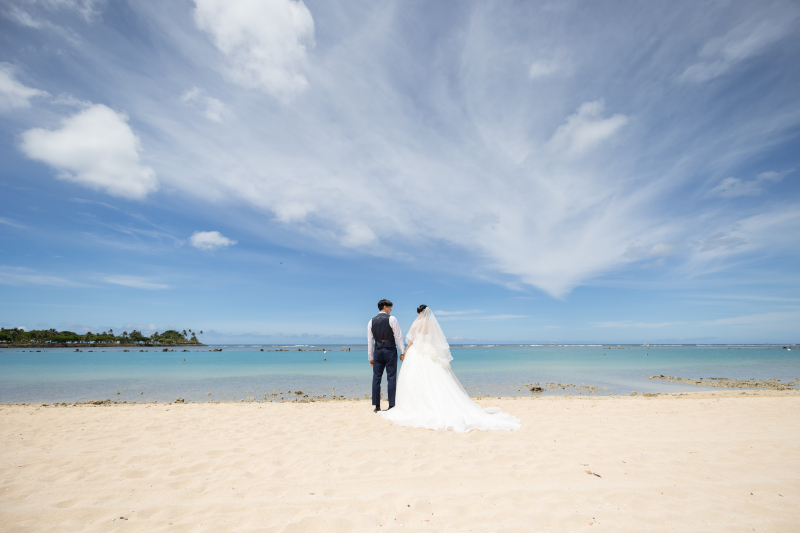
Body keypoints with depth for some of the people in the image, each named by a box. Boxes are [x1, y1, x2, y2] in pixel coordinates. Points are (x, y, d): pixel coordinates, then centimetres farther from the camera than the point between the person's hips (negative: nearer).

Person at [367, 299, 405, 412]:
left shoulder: (371, 322, 8)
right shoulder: (391, 319, -4)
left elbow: (370, 341, 10)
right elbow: (398, 336, -6)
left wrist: (370, 357, 15)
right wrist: (403, 351, 1)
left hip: (378, 351, 4)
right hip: (390, 350, -3)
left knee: (376, 378, 7)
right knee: (391, 378, 2)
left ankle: (377, 406, 9)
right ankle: (391, 405, 4)